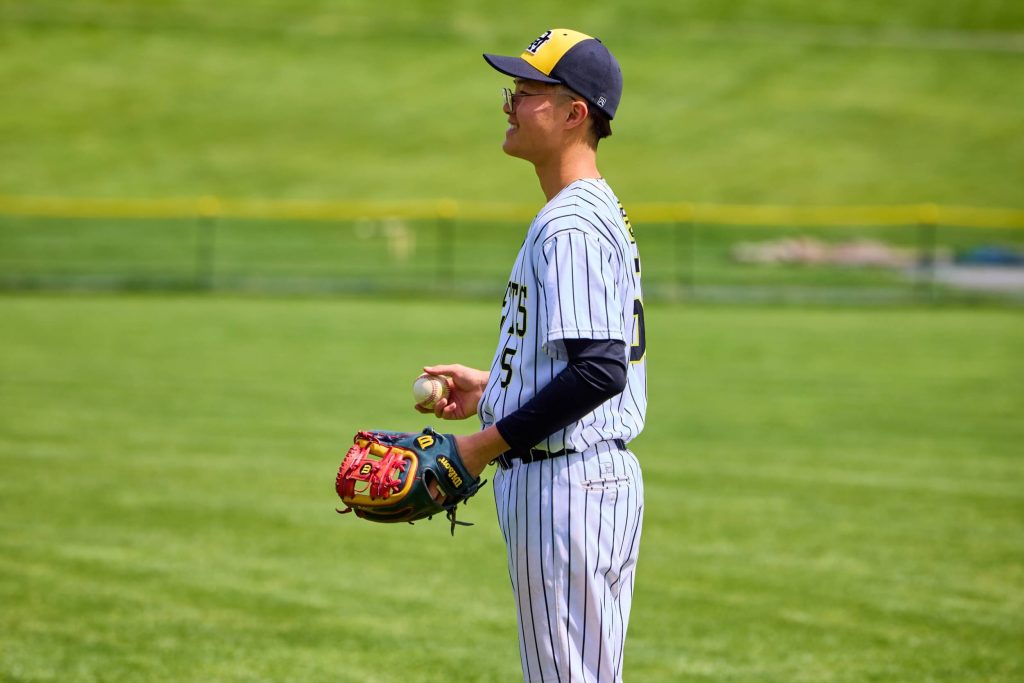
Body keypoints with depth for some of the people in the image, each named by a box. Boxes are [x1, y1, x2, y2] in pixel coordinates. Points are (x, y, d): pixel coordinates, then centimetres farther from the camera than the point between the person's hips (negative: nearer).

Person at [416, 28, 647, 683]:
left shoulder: (571, 226, -18)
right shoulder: (598, 213, 16)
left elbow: (599, 372, -25)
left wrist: (485, 444, -20)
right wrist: (493, 387, 19)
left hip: (566, 482, -11)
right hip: (605, 476, 11)